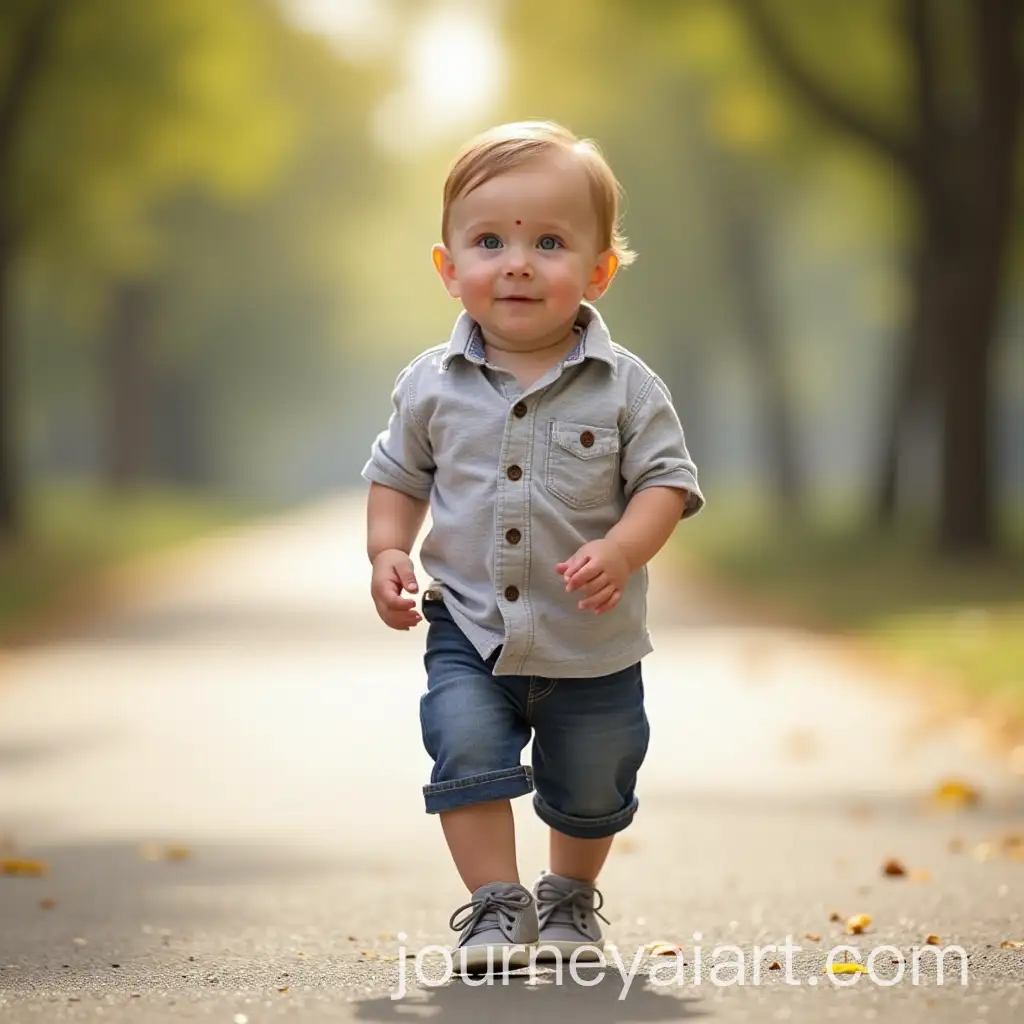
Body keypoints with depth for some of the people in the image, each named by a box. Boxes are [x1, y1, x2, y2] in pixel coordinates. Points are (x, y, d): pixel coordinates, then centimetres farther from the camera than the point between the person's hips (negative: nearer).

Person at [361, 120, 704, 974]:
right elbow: (398, 476, 9)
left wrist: (620, 553, -26)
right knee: (467, 750, -19)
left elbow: (666, 482, -9)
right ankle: (496, 904, -6)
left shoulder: (625, 388, -10)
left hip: (593, 645, 0)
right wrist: (388, 553, -7)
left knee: (591, 786, 13)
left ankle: (572, 898, 39)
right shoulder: (433, 386, -3)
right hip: (470, 629, 1)